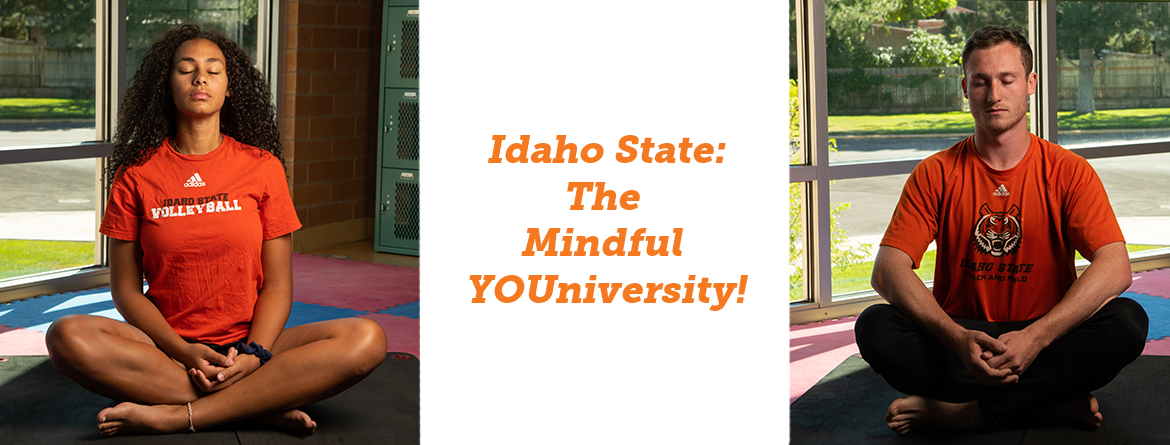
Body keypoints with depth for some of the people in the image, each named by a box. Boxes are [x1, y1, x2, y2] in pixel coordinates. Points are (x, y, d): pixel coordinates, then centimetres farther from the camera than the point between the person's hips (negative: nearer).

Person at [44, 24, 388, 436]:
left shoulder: (262, 166, 5)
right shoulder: (136, 173, 5)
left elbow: (277, 283, 2)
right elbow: (126, 288, 3)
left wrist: (253, 355, -16)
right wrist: (184, 352, -14)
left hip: (249, 344, 0)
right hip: (167, 347, 0)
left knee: (366, 340, -26)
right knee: (67, 336, -30)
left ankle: (177, 415, -28)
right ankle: (262, 404, -26)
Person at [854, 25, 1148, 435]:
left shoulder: (1068, 171, 0)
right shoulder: (936, 174, 1)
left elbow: (1115, 266, -14)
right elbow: (888, 270, -10)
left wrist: (1036, 336, -29)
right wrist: (957, 338, -28)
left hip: (1047, 342, 0)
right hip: (958, 342, 1)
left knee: (1127, 321, -28)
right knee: (875, 327, -27)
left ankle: (965, 412, -26)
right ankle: (1056, 405, -24)